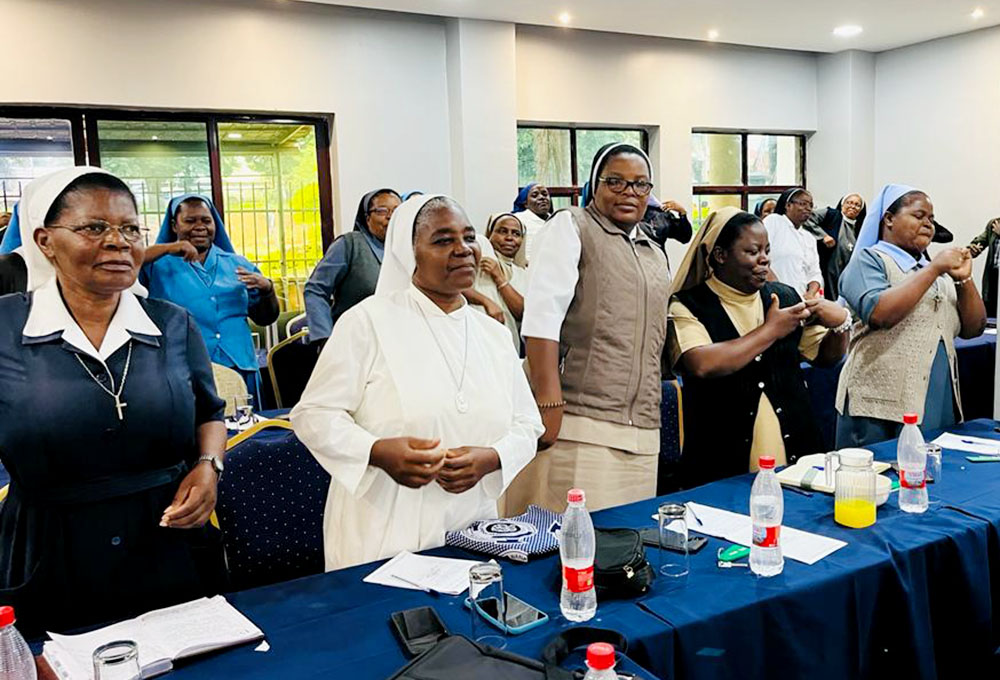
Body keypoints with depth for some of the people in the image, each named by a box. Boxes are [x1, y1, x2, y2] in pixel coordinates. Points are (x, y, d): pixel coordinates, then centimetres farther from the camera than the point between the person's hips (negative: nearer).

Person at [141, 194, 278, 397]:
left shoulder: (238, 265, 15)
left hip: (239, 370, 3)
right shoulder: (159, 265, 7)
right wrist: (166, 249, -17)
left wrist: (267, 288, -5)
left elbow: (265, 319, 14)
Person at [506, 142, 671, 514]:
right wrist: (549, 404, -17)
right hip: (579, 427, -6)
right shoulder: (571, 227, 2)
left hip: (643, 432, 7)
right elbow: (541, 318, -9)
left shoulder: (656, 254, 23)